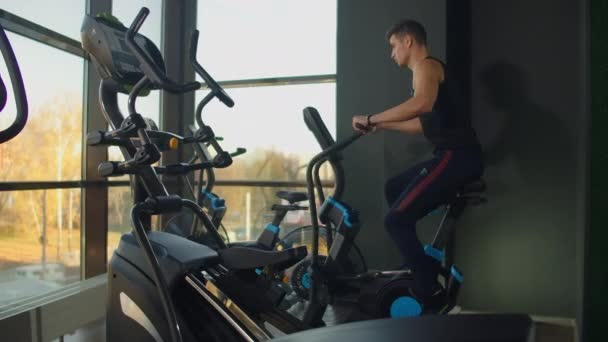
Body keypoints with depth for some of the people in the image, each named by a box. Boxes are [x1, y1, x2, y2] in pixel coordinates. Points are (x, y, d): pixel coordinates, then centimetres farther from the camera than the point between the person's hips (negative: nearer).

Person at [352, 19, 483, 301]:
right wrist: (382, 125, 30)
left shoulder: (427, 66, -6)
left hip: (457, 157, -11)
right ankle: (418, 263, 27)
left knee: (396, 220, -12)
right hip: (454, 157, 11)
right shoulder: (427, 72, 24)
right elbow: (425, 123, 29)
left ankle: (428, 288, -1)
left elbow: (422, 103, -30)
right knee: (394, 189, 24)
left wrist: (371, 118, -24)